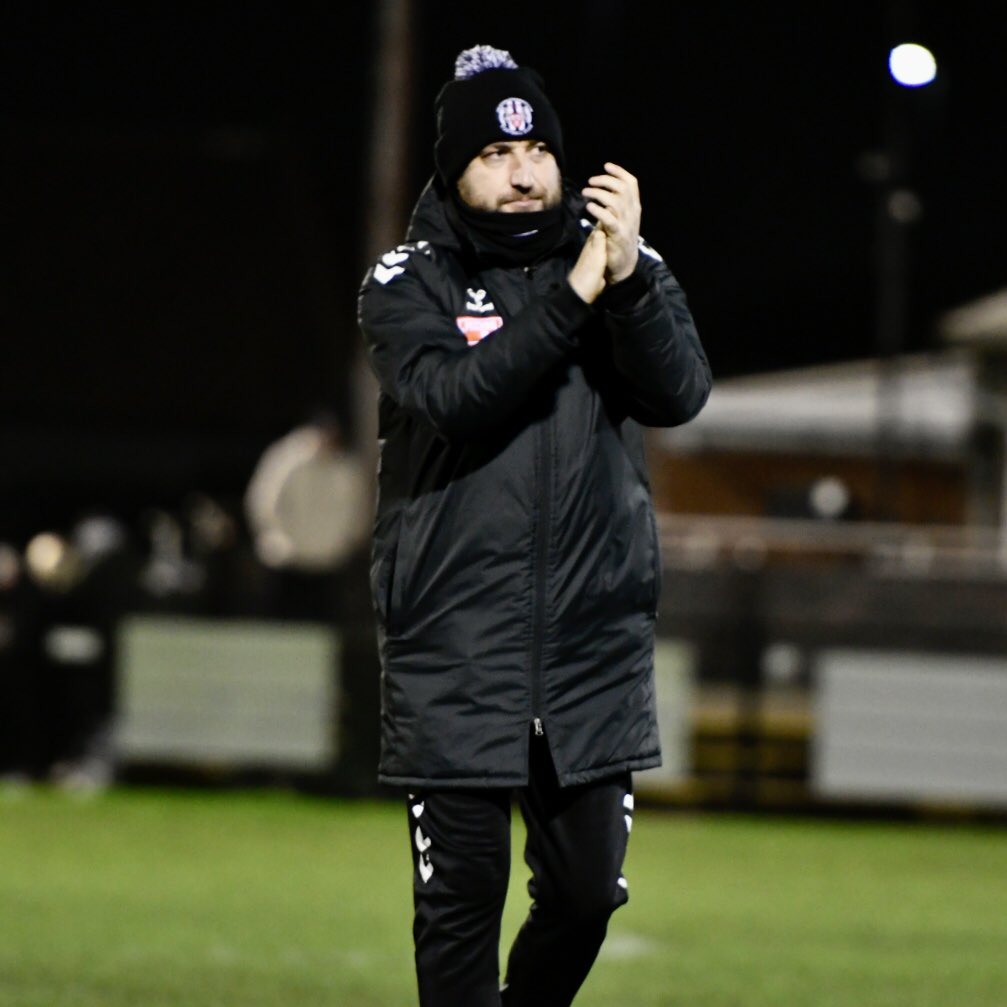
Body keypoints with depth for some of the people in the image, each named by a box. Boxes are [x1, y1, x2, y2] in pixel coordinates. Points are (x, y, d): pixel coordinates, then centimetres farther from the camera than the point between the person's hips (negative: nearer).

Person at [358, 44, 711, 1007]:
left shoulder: (628, 266, 7)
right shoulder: (407, 284, 0)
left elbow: (680, 395, -8)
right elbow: (455, 399, -18)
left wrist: (629, 278, -23)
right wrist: (573, 295, -23)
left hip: (596, 643, 2)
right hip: (455, 656, -2)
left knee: (586, 889, 7)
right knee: (462, 892, -1)